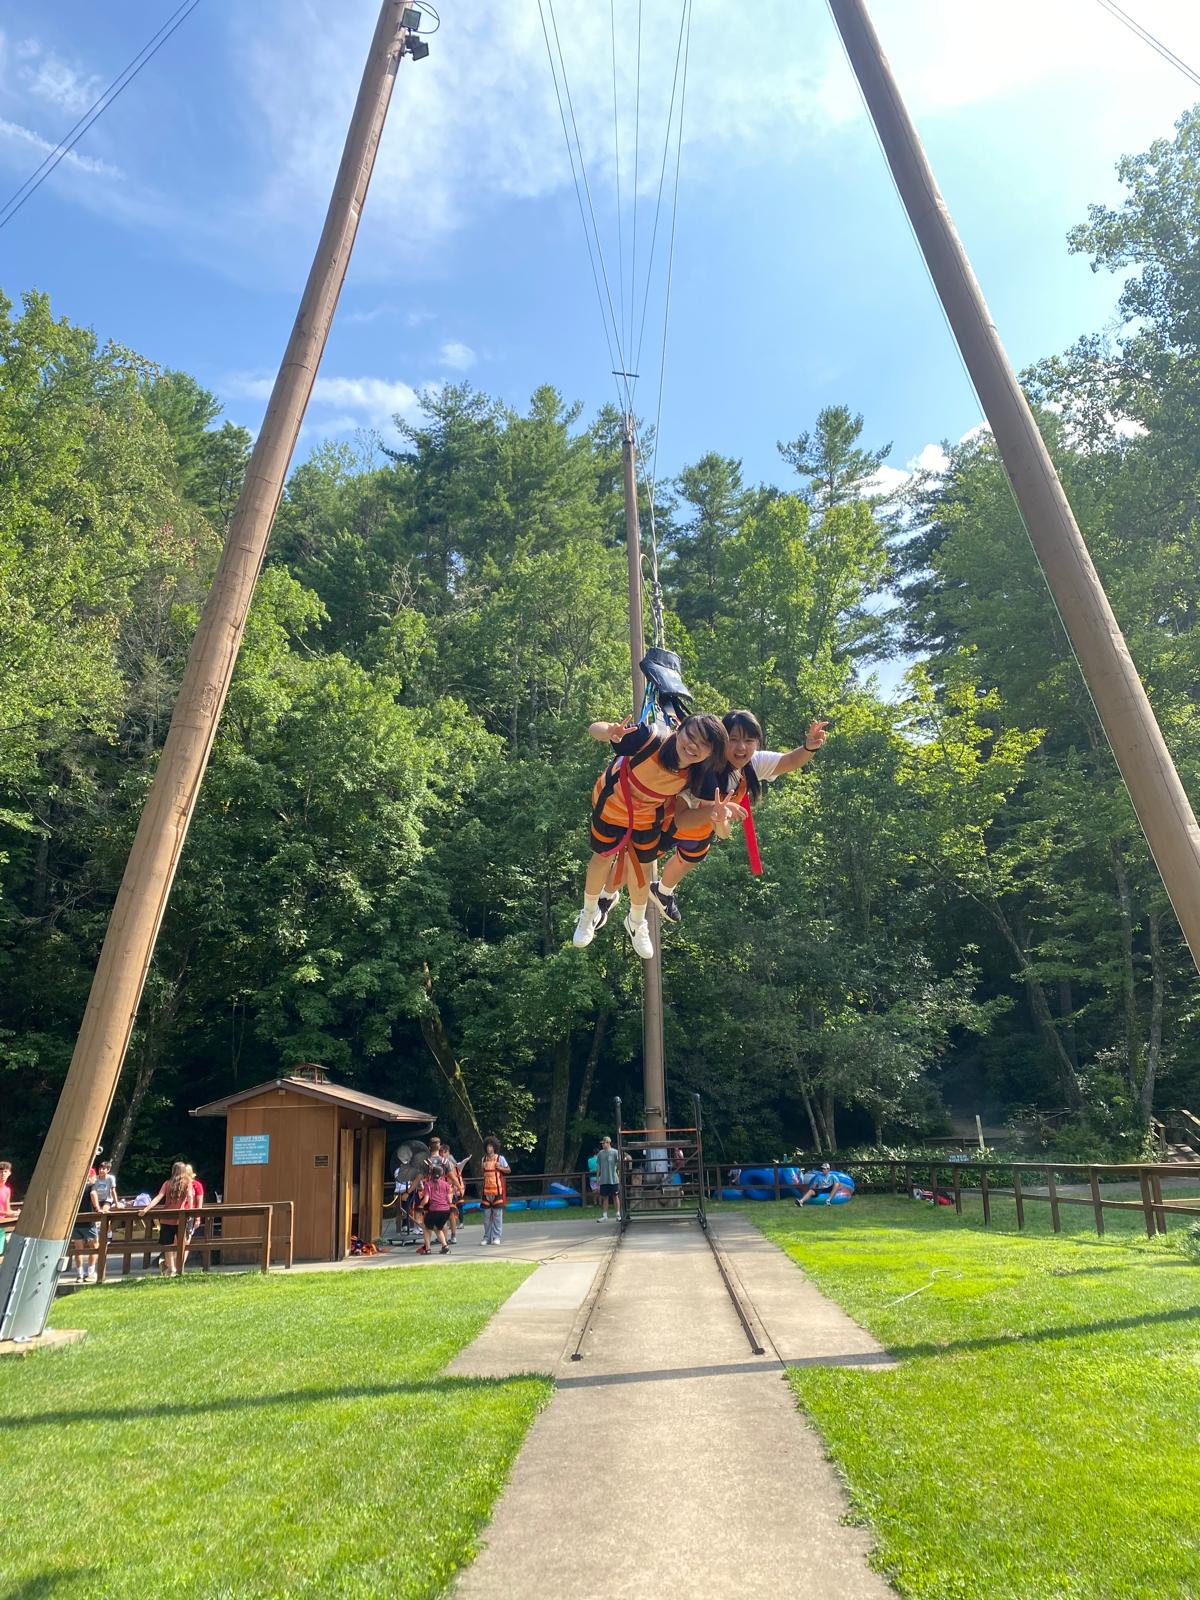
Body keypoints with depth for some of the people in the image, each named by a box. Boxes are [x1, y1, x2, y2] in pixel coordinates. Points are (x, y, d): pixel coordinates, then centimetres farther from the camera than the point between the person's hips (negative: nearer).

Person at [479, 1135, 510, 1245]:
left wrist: (500, 1167, -11)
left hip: (497, 1188, -4)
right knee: (486, 1214, 4)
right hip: (486, 1189, 4)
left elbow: (508, 1170, 5)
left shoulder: (500, 1158, -1)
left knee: (497, 1213, -3)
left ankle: (496, 1237, 2)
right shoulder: (484, 1159, 10)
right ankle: (487, 1237, 12)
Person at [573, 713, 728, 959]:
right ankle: (589, 914, 49)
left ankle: (636, 924, 49)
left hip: (647, 820, 2)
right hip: (610, 807, -2)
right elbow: (595, 728, -36)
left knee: (640, 872, 18)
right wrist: (610, 732, -62)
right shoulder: (650, 739, -41)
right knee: (602, 859, 20)